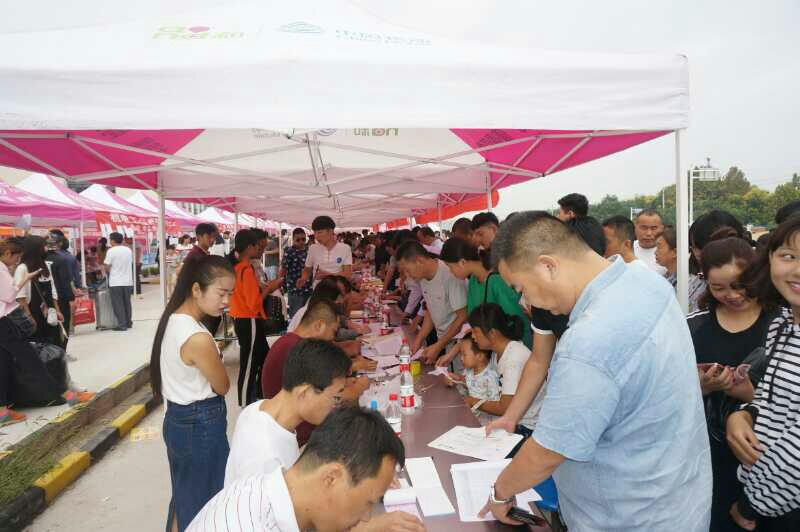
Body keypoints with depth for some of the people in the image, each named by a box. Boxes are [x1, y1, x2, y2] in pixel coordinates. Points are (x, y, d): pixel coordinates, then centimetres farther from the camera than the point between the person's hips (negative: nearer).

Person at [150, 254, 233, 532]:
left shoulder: (172, 320, -1)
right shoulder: (198, 338, -29)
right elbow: (223, 386, -14)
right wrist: (215, 360, 0)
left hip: (178, 419, 9)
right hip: (201, 425, -9)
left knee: (184, 496, 26)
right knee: (202, 501, 12)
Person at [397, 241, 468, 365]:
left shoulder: (450, 276, -24)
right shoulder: (423, 277, 1)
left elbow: (462, 317, -21)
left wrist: (437, 347, -19)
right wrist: (418, 340, 1)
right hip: (441, 342, 7)